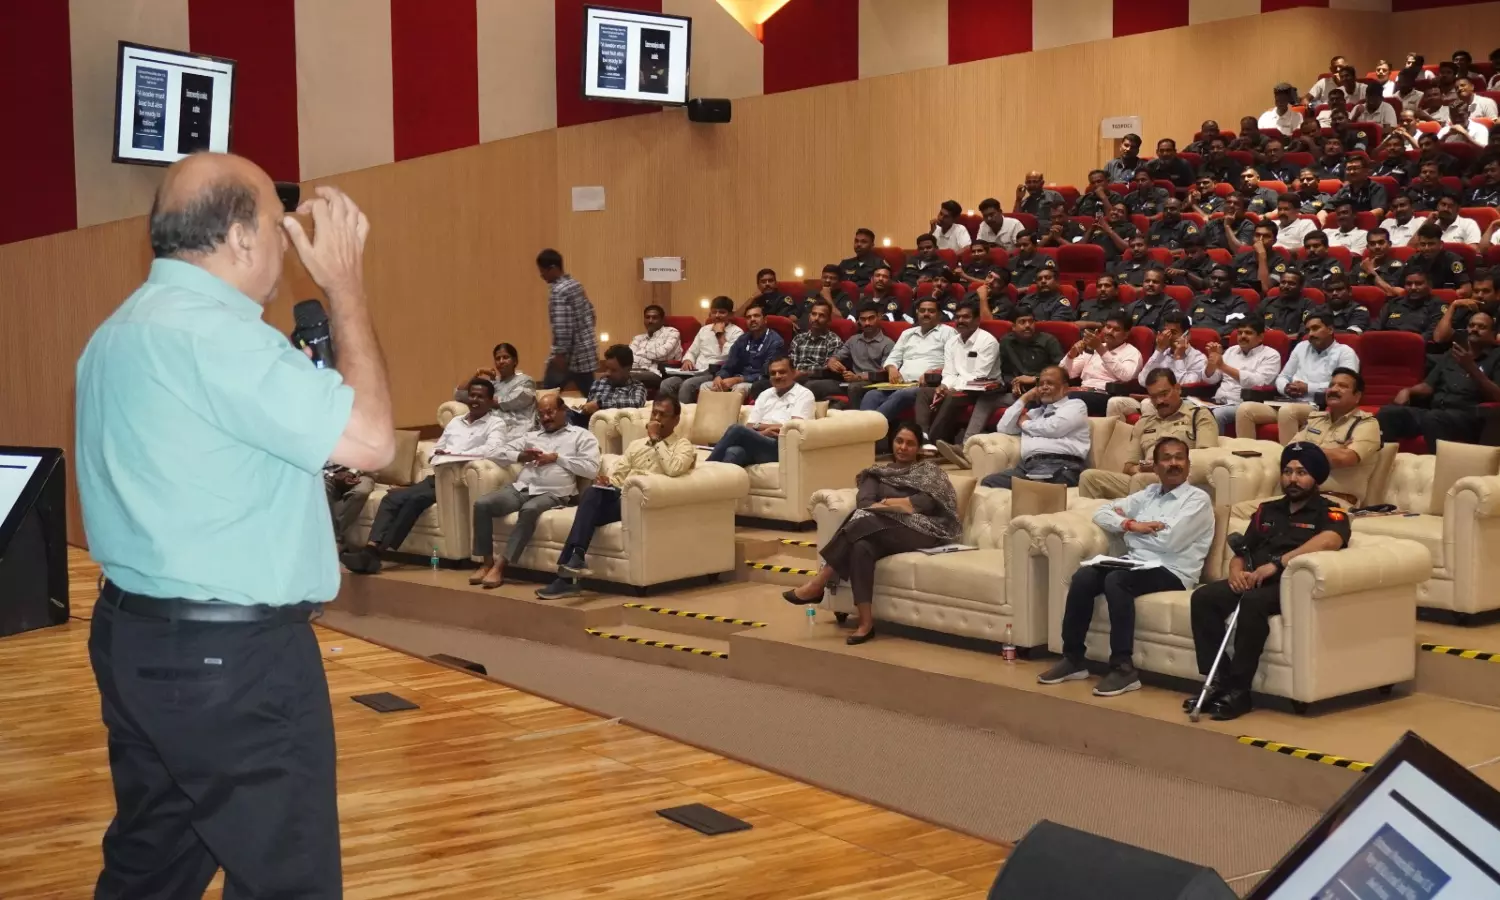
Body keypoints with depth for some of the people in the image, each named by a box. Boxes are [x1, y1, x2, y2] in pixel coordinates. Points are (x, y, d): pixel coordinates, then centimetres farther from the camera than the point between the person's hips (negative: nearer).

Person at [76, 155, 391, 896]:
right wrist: (345, 287, -12)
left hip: (136, 636, 10)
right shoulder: (212, 334, -20)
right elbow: (369, 440, -21)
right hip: (231, 655, -10)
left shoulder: (121, 331, 13)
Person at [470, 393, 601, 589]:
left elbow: (591, 469, -5)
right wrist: (521, 456, 1)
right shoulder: (531, 436, 26)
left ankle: (500, 565, -32)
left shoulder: (581, 436, 11)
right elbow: (498, 454, 21)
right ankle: (486, 562, -12)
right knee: (482, 504, -19)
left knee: (529, 510, -38)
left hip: (552, 494, -5)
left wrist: (557, 458, -6)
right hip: (520, 488, 5)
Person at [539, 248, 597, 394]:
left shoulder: (558, 291, -16)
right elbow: (590, 314, 19)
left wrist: (560, 353, -21)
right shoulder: (575, 284, 11)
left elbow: (562, 326, -23)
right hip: (586, 354, 8)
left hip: (569, 356, -8)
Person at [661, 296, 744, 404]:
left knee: (688, 385, -34)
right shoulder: (704, 329, 22)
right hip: (696, 372, 6)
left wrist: (720, 334, -6)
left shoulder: (736, 332, 1)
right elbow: (692, 351, 24)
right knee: (666, 384, -21)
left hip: (715, 374, -6)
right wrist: (687, 360, 1)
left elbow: (729, 357, -13)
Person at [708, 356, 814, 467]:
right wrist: (763, 432, -9)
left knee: (736, 429, -29)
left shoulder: (804, 394, 9)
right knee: (734, 452, -33)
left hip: (781, 448, -5)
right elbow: (749, 428, 15)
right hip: (754, 445, 5)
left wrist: (759, 426, 2)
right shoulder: (765, 394, 26)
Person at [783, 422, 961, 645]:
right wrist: (903, 505, -13)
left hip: (919, 531, -4)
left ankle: (818, 583, -31)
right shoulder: (879, 472, 24)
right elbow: (863, 501, 3)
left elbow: (926, 503, -4)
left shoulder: (929, 471, 17)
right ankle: (865, 623, -38)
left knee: (865, 522, -32)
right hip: (882, 530, 4)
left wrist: (886, 503, -4)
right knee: (862, 546, -35)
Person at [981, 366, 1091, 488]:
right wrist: (1023, 399, 22)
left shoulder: (1075, 405, 14)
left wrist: (1024, 423, 14)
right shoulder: (1035, 412, 33)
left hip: (1060, 466, -6)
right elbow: (1003, 428, 26)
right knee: (989, 482, -23)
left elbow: (1052, 428, -4)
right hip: (1029, 465, 6)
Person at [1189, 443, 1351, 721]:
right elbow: (1241, 553, 24)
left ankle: (1239, 690, -29)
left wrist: (1277, 563, -27)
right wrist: (1236, 570, -3)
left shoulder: (1329, 512, 4)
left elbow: (1330, 540, -19)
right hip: (1254, 582, 6)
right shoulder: (1267, 511, 25)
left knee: (1253, 602, -37)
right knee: (1203, 597, -22)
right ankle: (1219, 682, -21)